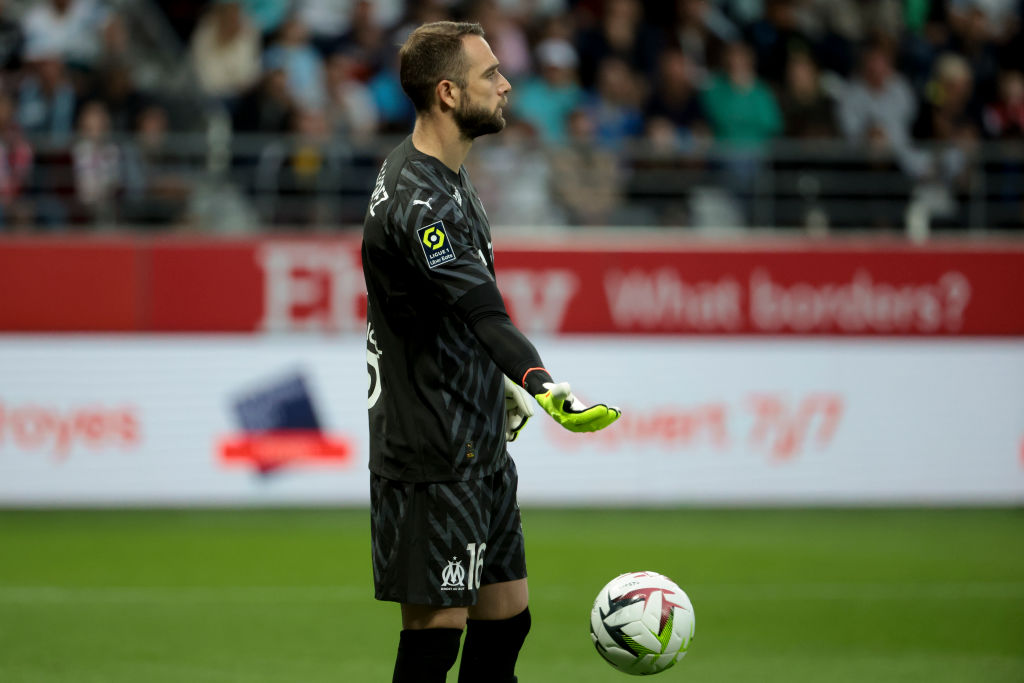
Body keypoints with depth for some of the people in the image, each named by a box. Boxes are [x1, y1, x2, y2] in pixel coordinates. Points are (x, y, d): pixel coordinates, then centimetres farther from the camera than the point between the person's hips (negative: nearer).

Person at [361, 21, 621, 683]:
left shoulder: (445, 173, 11)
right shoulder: (417, 202, -23)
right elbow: (482, 312, -37)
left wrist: (499, 385, 24)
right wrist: (540, 383, -50)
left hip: (483, 449, 10)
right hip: (432, 456, -10)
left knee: (506, 618, 11)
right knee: (436, 629, -7)